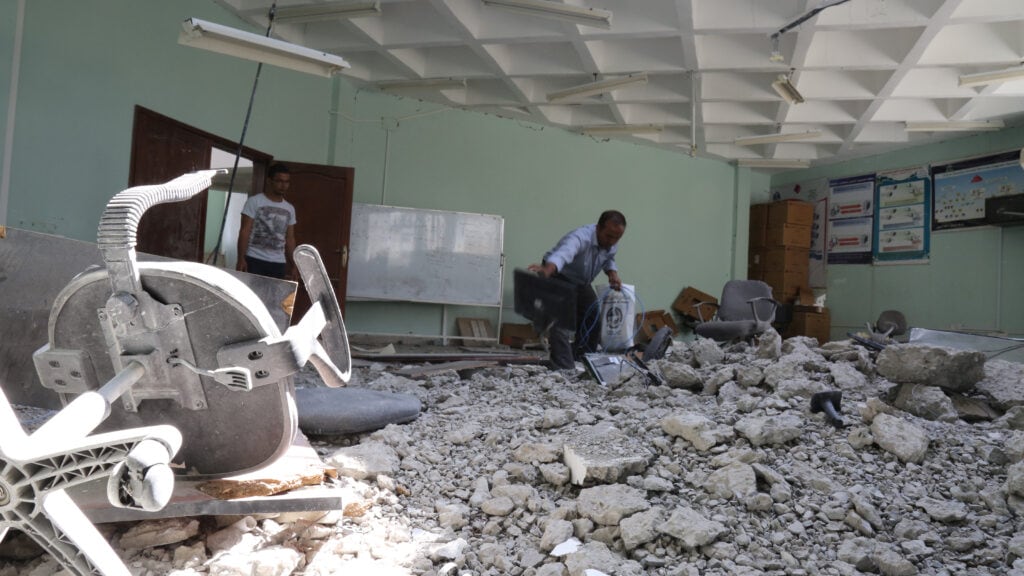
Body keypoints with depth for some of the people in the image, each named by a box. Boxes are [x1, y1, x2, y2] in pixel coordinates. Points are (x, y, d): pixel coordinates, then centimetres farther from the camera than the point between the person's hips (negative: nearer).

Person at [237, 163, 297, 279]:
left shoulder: (290, 209, 13)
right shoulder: (254, 201, -2)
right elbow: (244, 231, -6)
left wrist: (292, 265, 11)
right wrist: (241, 259, -14)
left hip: (278, 263, 4)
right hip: (254, 260, -4)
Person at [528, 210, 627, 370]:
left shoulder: (612, 244, -14)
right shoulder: (581, 238, -38)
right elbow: (564, 252, -60)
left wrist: (612, 272, -14)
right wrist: (547, 269, -80)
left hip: (581, 282, 8)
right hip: (558, 278, -7)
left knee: (593, 320, 9)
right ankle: (564, 368, -25)